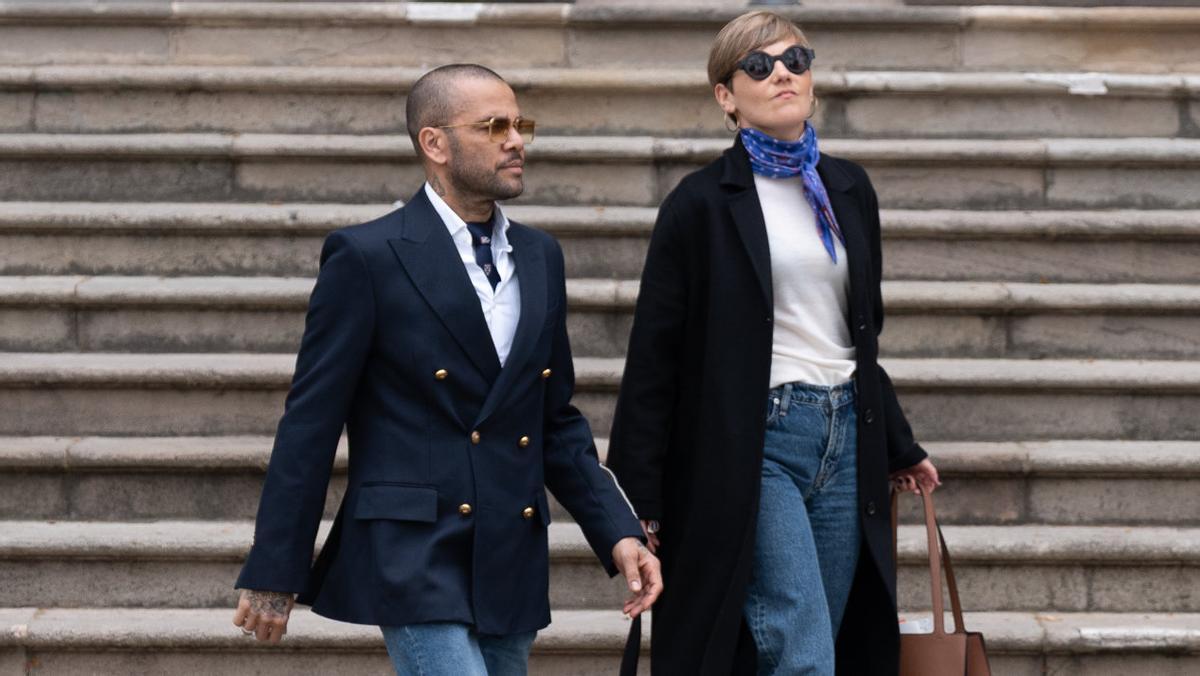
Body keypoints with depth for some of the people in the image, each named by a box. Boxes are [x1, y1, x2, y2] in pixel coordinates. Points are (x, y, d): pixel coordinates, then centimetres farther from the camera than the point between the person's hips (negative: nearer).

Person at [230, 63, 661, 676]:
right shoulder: (368, 257, -7)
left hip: (512, 567, 7)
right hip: (414, 559, -7)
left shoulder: (540, 257, 12)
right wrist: (274, 575, -7)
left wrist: (618, 533, 6)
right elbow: (311, 424, -7)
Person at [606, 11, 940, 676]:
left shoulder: (848, 189, 13)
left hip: (845, 441, 6)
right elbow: (653, 357, -4)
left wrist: (898, 447, 25)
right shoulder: (702, 203, -3)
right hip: (752, 446, -6)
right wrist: (640, 505, -7)